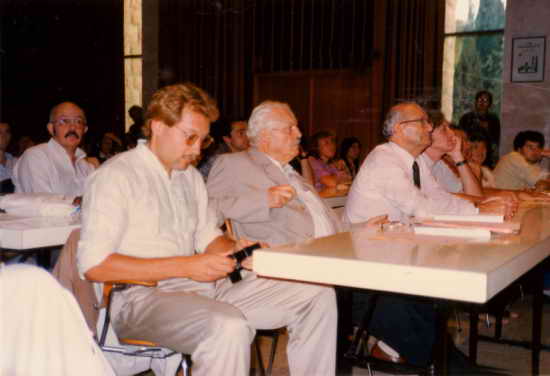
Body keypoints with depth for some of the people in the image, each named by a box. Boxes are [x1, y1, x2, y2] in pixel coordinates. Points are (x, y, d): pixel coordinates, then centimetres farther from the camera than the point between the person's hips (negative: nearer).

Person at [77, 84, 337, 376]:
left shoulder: (191, 177, 18)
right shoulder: (116, 176, -6)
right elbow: (94, 265, -14)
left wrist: (234, 249, -1)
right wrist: (186, 266, -18)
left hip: (202, 288, 8)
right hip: (142, 297, -7)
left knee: (317, 295, -3)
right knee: (230, 327, -38)